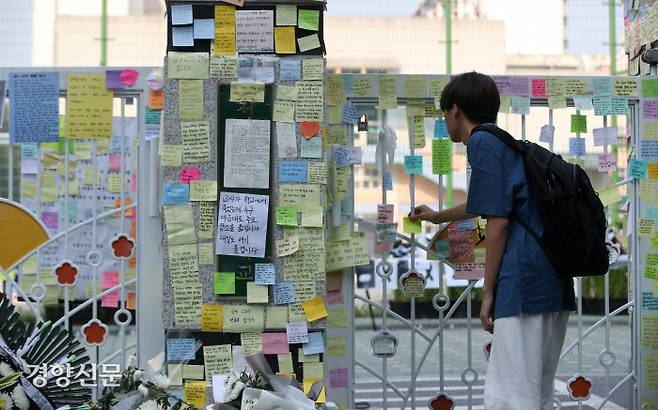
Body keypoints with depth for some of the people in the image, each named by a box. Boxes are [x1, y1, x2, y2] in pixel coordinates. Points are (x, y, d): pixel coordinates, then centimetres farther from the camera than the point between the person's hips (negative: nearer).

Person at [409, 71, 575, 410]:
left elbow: (498, 220, -12)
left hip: (524, 286, -9)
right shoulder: (507, 142, 25)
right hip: (556, 286, 9)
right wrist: (438, 216, 63)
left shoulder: (482, 142, -3)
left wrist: (488, 293, -8)